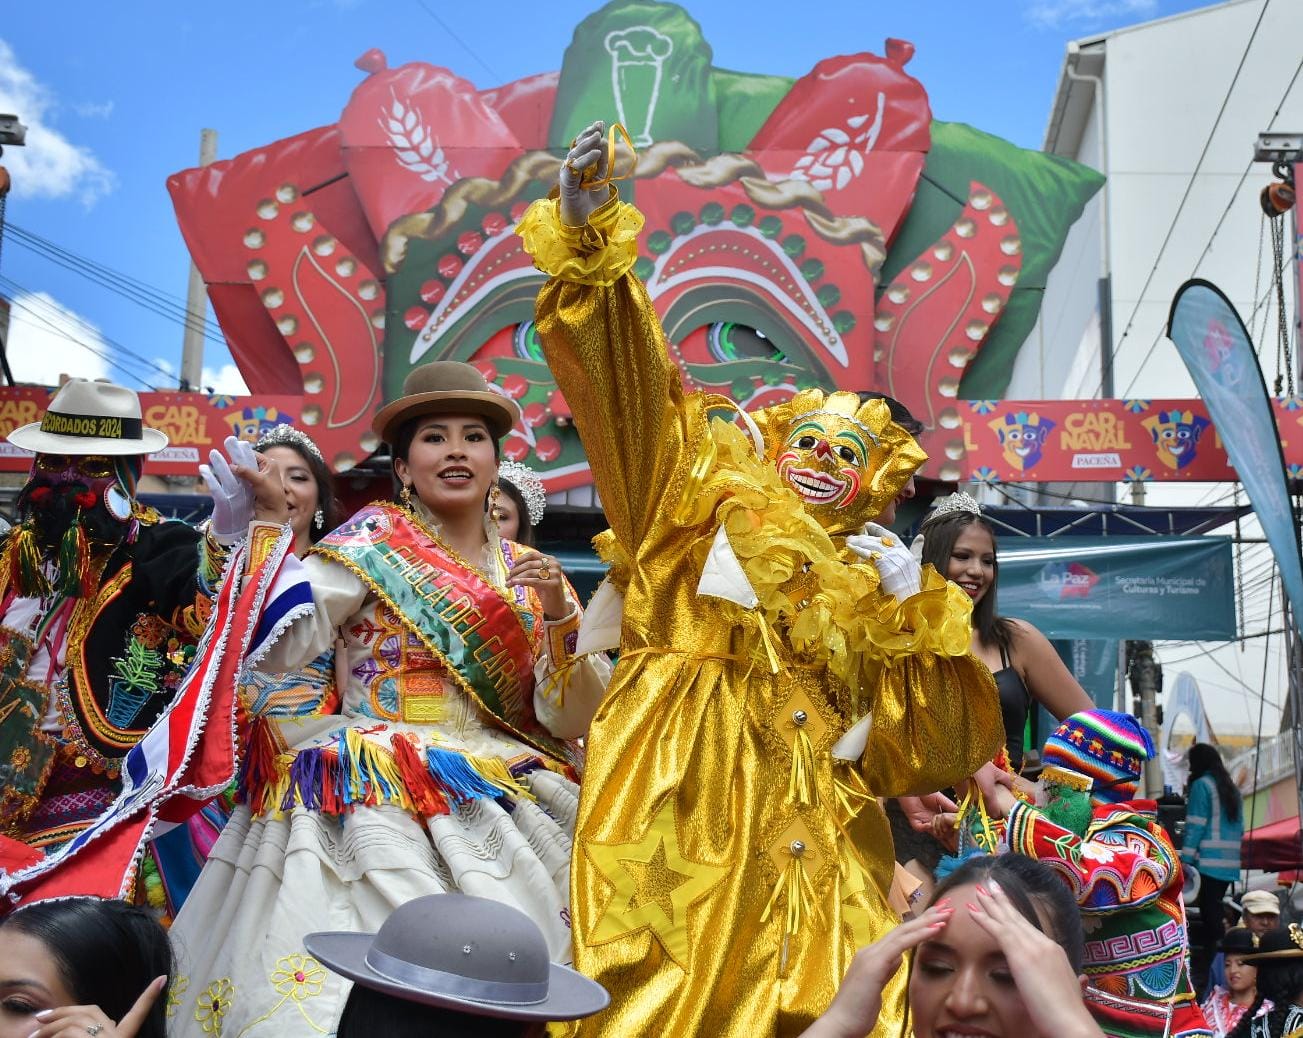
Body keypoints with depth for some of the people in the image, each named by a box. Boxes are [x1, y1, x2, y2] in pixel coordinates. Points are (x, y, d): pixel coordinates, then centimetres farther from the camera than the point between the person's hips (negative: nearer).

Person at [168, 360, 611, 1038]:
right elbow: (276, 648, -10)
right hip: (378, 795, -4)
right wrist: (267, 525, -16)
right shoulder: (375, 542, 3)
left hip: (504, 795, 4)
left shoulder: (527, 572, 14)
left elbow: (570, 720, 7)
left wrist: (559, 615, -8)